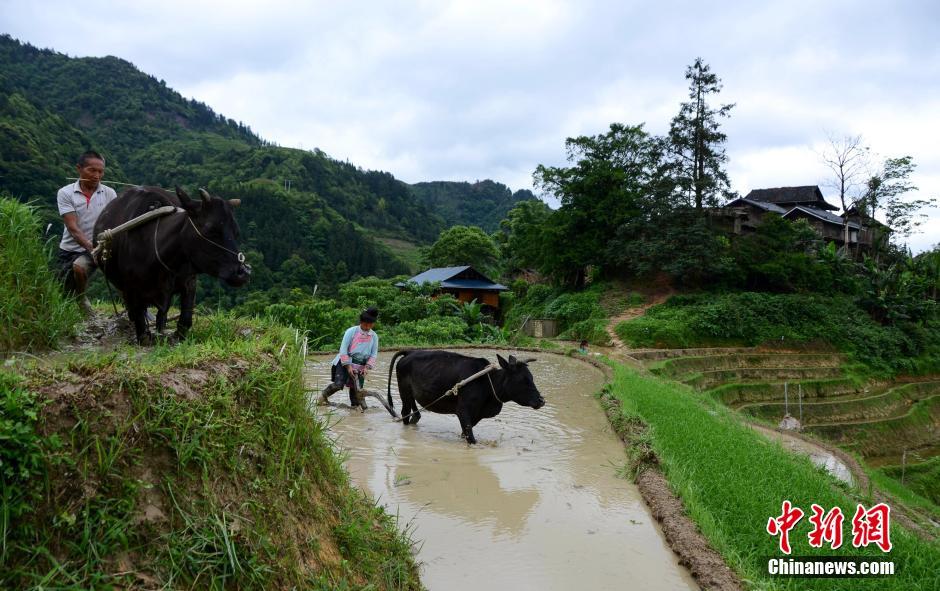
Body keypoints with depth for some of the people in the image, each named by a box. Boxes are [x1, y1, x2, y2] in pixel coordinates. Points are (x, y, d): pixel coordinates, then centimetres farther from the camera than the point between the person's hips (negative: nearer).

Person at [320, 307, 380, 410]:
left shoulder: (374, 336, 3)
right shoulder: (351, 331, -9)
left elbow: (374, 354, 6)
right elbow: (343, 349, -10)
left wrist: (367, 367, -9)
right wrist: (348, 366, -14)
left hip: (360, 366, 4)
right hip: (345, 362, -4)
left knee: (357, 388, 2)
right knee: (338, 385, -14)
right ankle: (324, 396, 12)